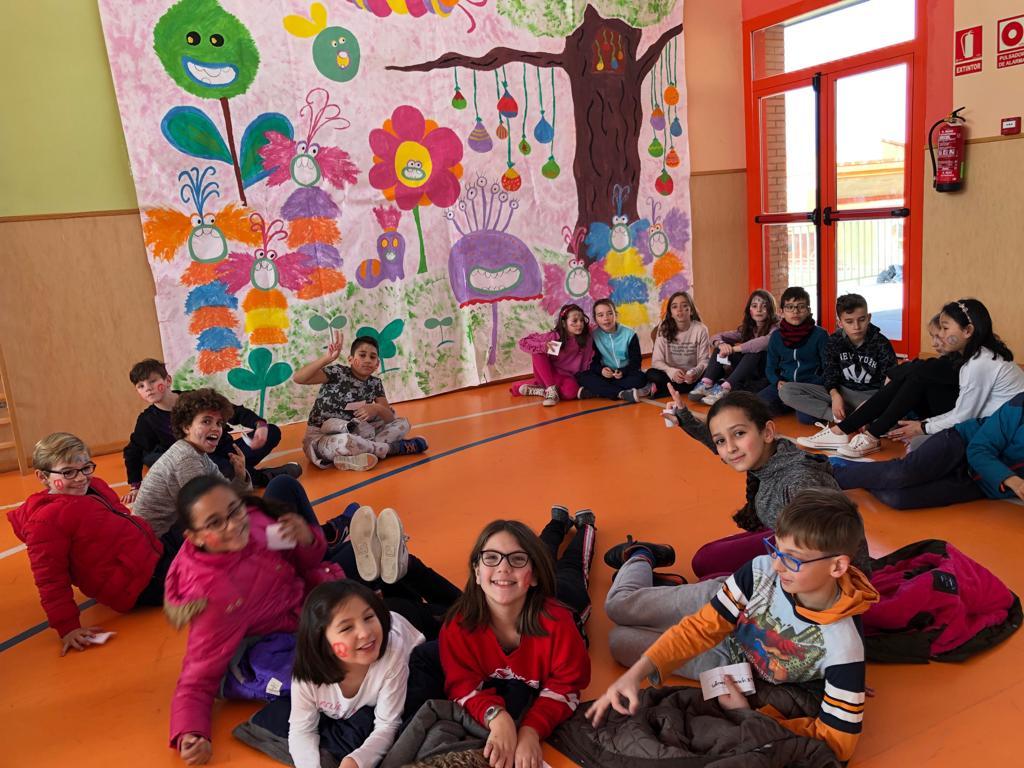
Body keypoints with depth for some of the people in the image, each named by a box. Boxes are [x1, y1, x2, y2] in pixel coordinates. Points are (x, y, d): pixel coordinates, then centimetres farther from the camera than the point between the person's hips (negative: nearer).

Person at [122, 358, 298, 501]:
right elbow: (133, 452, 12)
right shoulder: (148, 420, 0)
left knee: (273, 432, -12)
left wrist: (260, 425, -18)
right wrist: (136, 487, 9)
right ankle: (262, 477, -28)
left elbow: (235, 412, -1)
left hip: (225, 454, 1)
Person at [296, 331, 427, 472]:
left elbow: (390, 418, -3)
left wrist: (377, 409, -26)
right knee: (345, 441, -43)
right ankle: (391, 448, -17)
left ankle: (358, 453, -21)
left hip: (352, 434, 6)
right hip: (320, 438, -6)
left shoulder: (375, 384, 0)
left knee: (402, 424, -2)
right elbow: (298, 378, -29)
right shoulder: (337, 372, -16)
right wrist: (328, 358, -40)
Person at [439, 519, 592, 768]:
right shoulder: (458, 624, -33)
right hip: (494, 689, 2)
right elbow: (463, 684, -30)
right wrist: (496, 717, -52)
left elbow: (564, 686, -33)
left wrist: (531, 731, -50)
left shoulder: (556, 621, -39)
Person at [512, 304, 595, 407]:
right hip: (549, 374, 0)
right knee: (538, 353, -25)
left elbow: (586, 364, -2)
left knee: (571, 391, -34)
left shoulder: (586, 339, -12)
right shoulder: (553, 337, -16)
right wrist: (542, 346, -32)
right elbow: (523, 342, -16)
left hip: (566, 378, 0)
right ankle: (551, 389, -21)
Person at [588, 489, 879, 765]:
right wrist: (636, 674, -38)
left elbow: (837, 742, -32)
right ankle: (640, 558, 45)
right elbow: (702, 626, -28)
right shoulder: (761, 572, -35)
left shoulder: (843, 649, -41)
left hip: (731, 665, 0)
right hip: (719, 607, 1)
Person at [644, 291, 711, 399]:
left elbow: (704, 361, -7)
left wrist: (695, 373, -31)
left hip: (691, 376, 1)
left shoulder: (700, 329, -6)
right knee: (651, 374, -29)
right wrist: (672, 372, -29)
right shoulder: (664, 329, -4)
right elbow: (657, 361, -8)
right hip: (672, 375, -1)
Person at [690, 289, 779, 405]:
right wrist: (721, 344, -21)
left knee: (755, 351, -31)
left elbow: (764, 342, -33)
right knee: (722, 345, -7)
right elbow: (716, 337, 3)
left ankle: (724, 389, -38)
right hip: (745, 377, 5)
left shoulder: (775, 328, -10)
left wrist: (733, 349, -30)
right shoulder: (746, 329, 8)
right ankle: (706, 385, -23)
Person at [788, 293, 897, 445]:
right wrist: (834, 395, -26)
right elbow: (831, 374, -2)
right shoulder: (834, 341, -2)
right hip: (842, 392, 3)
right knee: (786, 390, -18)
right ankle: (844, 421, -29)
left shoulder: (881, 344, -10)